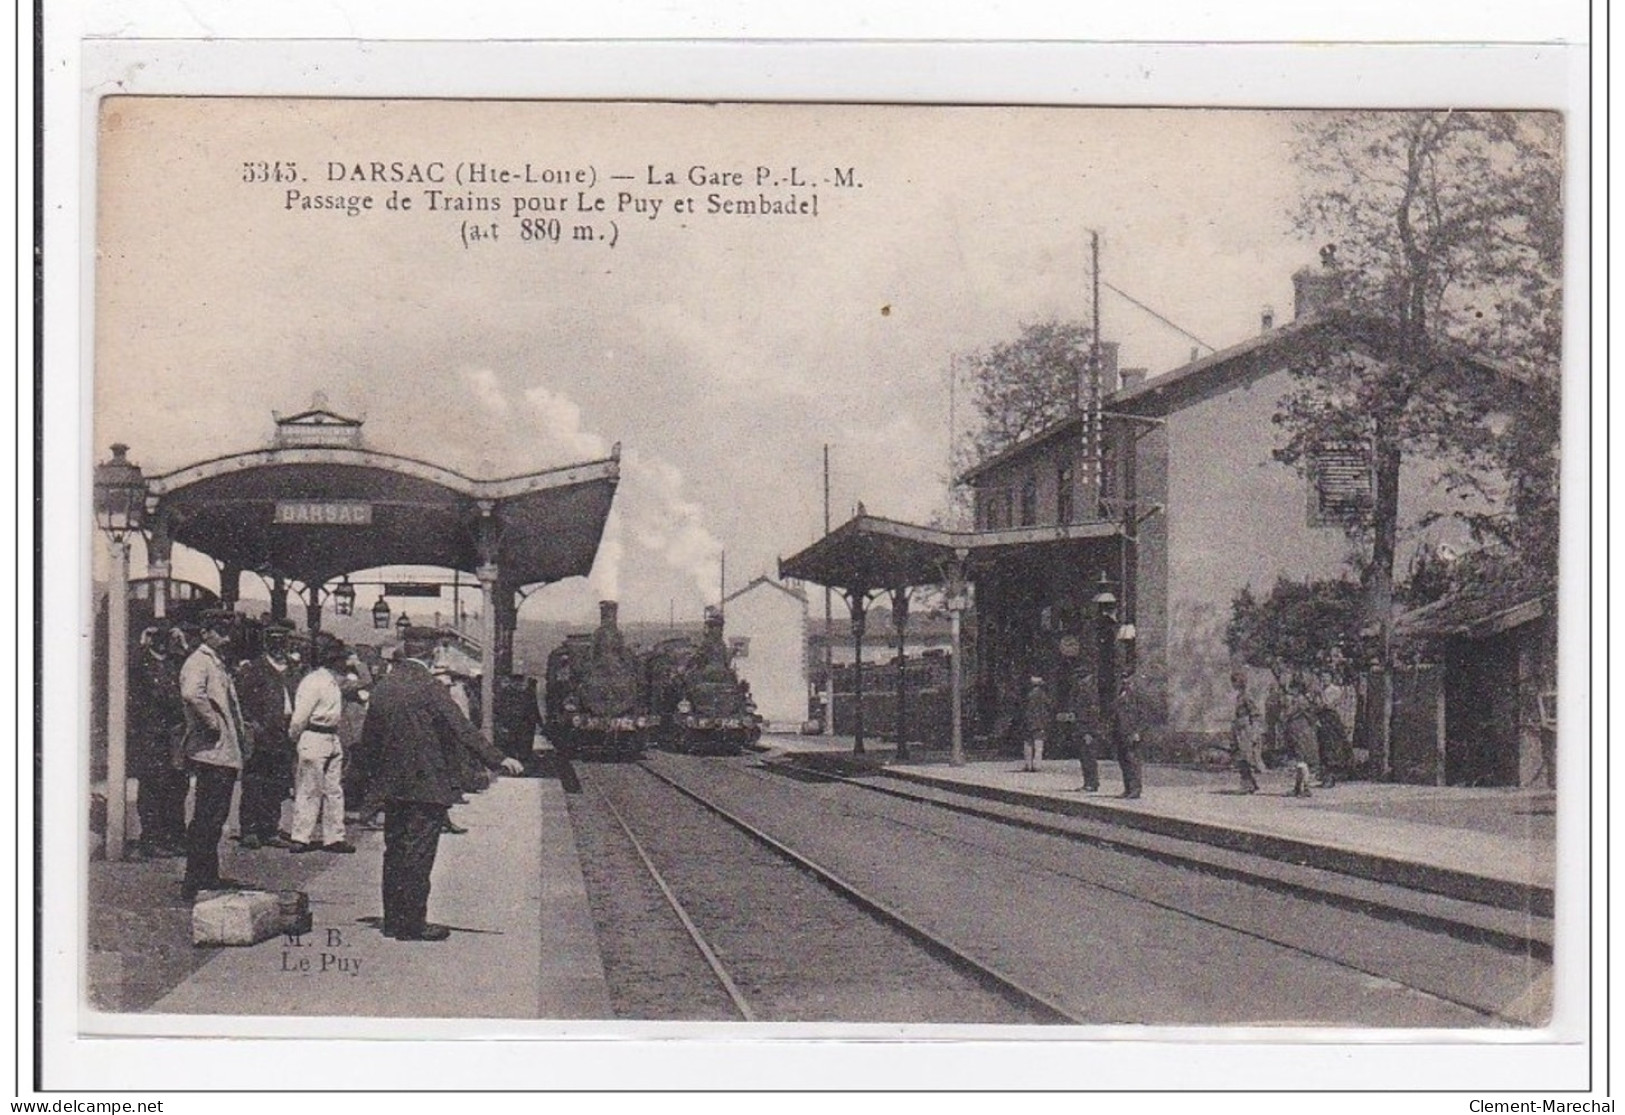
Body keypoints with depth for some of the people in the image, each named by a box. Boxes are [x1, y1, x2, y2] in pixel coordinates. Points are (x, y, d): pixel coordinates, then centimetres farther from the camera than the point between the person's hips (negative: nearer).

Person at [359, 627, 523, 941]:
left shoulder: (383, 687, 6)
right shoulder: (429, 687, -14)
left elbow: (368, 738, 11)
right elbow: (461, 729, -18)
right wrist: (498, 759, -16)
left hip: (391, 783, 6)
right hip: (427, 784, -6)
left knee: (395, 851, 13)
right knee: (419, 853, -2)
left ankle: (393, 919, 18)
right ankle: (413, 923, 1)